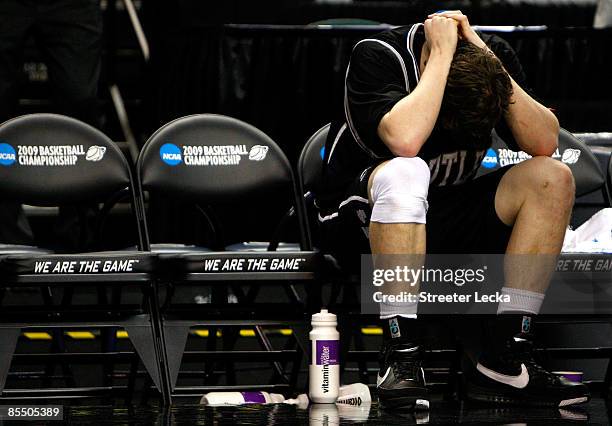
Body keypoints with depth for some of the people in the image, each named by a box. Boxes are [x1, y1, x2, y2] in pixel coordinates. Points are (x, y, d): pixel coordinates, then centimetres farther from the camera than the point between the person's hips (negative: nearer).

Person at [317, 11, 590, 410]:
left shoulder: (494, 53, -6)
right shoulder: (377, 56, -21)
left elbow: (544, 143, -16)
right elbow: (405, 140, -39)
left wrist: (489, 60, -22)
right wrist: (442, 54, -30)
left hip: (445, 220, 5)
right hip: (362, 221, -5)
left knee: (553, 178, -17)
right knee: (404, 172, -38)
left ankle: (505, 360, -20)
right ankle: (401, 358, -34)